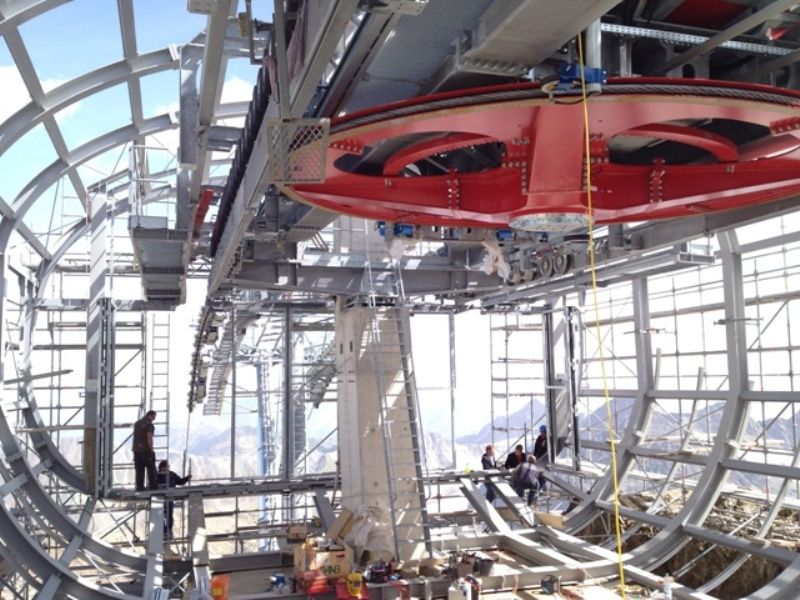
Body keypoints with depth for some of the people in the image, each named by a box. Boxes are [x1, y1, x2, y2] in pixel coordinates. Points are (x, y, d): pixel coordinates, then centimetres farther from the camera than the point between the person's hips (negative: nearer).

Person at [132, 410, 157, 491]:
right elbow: (149, 438, -17)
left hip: (136, 449, 6)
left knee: (139, 470, 7)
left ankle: (139, 487, 5)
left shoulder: (136, 423, 13)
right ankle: (153, 486, 2)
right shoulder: (149, 424, -11)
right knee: (151, 468, 3)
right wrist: (152, 450, -13)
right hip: (146, 450, -6)